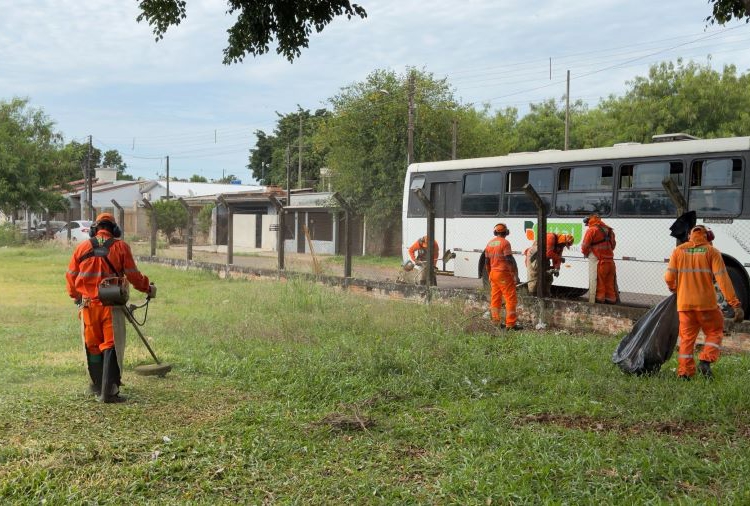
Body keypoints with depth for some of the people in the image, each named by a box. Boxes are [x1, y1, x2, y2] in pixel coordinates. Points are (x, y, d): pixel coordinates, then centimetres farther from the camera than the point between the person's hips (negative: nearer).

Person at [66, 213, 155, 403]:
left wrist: (76, 296, 27)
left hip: (88, 304, 3)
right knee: (111, 346, 0)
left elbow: (71, 275, 10)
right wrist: (148, 288, 15)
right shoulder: (121, 246, -3)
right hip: (111, 304, -3)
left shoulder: (82, 247, 5)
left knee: (93, 346, 15)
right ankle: (109, 392, -4)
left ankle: (97, 387, 27)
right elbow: (133, 275, -3)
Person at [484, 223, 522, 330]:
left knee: (495, 298, 14)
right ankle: (511, 324, -8)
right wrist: (515, 275, -15)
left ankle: (495, 322, 17)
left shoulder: (490, 243, 11)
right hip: (504, 274, -8)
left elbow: (487, 262, 17)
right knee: (511, 298, -5)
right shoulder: (504, 243, -12)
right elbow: (510, 260, -18)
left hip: (493, 273, 8)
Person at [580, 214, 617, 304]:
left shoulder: (592, 230, -7)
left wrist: (585, 253, 10)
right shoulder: (609, 230, 16)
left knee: (599, 283, -1)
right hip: (610, 261, 7)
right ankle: (611, 299, 17)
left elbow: (585, 245, -8)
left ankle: (599, 300, 0)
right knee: (610, 283, 13)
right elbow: (613, 244, 23)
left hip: (600, 262, -7)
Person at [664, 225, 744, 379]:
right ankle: (706, 360, -2)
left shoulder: (679, 251, 6)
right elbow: (723, 279, -9)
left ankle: (684, 371, 7)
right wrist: (736, 304, -11)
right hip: (706, 303, -2)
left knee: (686, 337, 11)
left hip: (684, 303, 2)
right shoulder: (712, 252, -1)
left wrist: (673, 288, 27)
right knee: (715, 332, 16)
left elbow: (669, 277, 3)